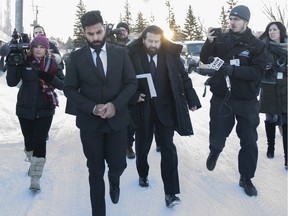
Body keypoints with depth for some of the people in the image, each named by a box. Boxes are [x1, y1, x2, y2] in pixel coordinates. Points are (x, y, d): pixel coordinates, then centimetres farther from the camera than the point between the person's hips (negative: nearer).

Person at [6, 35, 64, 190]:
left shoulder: (52, 64, -2)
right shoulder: (24, 62, -3)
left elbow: (63, 84, -6)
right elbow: (11, 82, -10)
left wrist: (50, 78, -24)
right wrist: (11, 63, -22)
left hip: (44, 110, -1)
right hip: (25, 109, 1)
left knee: (40, 142, -6)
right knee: (29, 139, 14)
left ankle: (35, 178, -1)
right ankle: (32, 162, 43)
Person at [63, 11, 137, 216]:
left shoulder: (121, 52, 0)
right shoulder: (76, 57, -2)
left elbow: (132, 83, 0)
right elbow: (70, 89, -3)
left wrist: (115, 105, -16)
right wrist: (92, 108, -17)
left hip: (117, 119, 1)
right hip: (90, 122, 0)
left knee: (118, 165, 6)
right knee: (96, 172, 7)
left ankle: (114, 180, 43)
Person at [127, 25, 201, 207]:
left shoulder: (171, 55, -4)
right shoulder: (133, 56, -8)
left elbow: (184, 77, 4)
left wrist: (192, 100, 2)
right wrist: (134, 96, -14)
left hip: (165, 109, 0)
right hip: (143, 109, 0)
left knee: (168, 148, -2)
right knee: (142, 147, 14)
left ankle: (171, 192, 2)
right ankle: (143, 175, 43)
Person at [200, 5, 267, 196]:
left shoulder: (257, 45, -6)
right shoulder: (221, 40, -3)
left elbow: (258, 72, -15)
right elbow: (205, 60, -2)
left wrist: (233, 70, -27)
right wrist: (209, 42, -19)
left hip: (247, 101, 0)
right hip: (221, 98, 1)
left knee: (249, 142, 5)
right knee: (217, 135, 10)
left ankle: (246, 178, 22)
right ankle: (215, 152, 46)